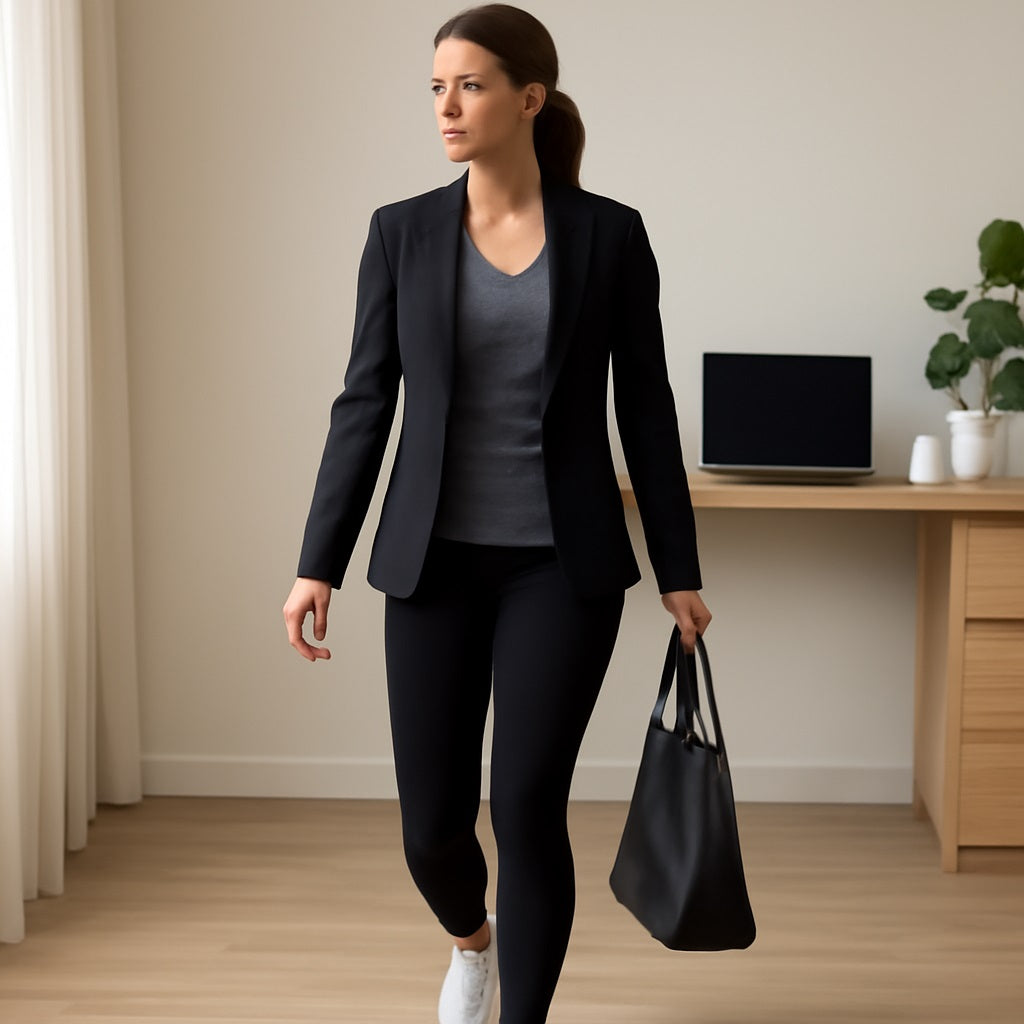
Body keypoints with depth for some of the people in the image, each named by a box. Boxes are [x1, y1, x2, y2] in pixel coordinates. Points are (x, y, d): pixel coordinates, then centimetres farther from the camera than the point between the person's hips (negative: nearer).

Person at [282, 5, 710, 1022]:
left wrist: (680, 574, 3)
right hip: (435, 562, 2)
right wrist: (317, 564, -4)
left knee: (528, 807, -7)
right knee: (432, 823, 5)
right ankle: (471, 938, 41)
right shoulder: (402, 232, 1)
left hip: (562, 565, -1)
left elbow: (645, 410, 2)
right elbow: (365, 404, 1)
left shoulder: (609, 233, -1)